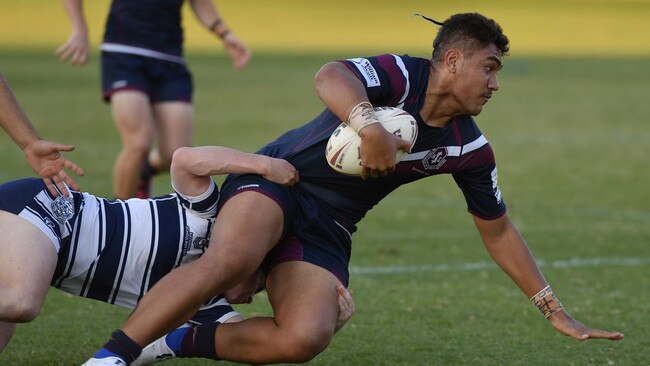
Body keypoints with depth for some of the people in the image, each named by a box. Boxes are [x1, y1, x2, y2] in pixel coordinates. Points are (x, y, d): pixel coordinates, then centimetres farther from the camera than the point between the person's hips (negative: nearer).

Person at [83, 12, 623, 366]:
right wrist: (371, 127, -51)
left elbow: (497, 231, 15)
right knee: (229, 261, -39)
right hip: (276, 178, -5)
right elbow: (331, 77, -32)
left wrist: (555, 311, 15)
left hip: (327, 230, 5)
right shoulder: (400, 76, -12)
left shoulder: (468, 147, 5)